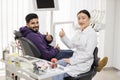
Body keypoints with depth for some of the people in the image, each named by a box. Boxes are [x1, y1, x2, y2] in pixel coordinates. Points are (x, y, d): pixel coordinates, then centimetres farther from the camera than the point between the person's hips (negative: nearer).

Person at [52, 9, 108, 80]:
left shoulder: (92, 33, -16)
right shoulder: (79, 31, 8)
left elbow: (88, 54, -20)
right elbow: (71, 45, 10)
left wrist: (71, 61, -19)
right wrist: (63, 36, -6)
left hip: (84, 63, -8)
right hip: (75, 58, 8)